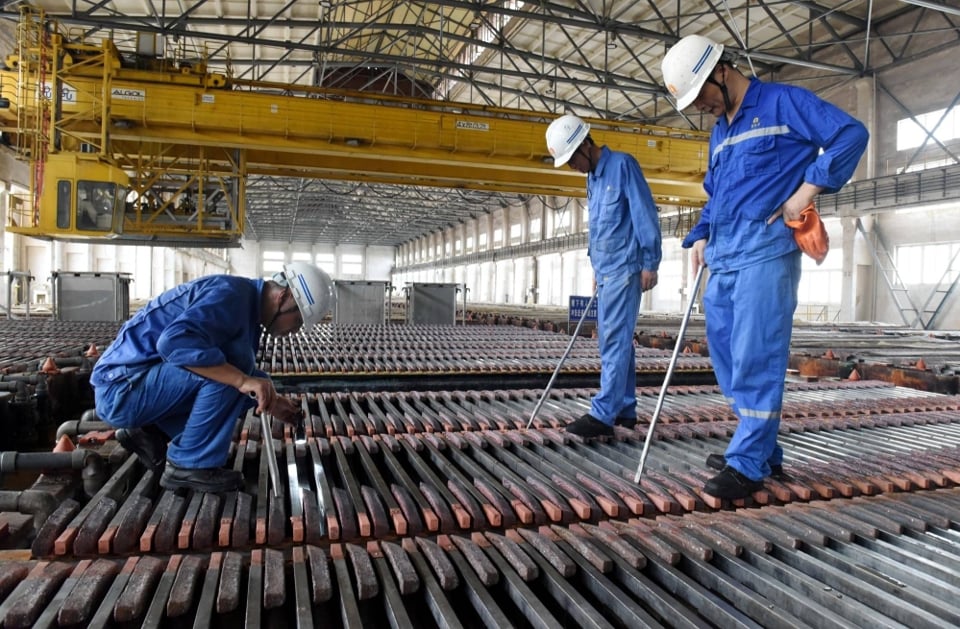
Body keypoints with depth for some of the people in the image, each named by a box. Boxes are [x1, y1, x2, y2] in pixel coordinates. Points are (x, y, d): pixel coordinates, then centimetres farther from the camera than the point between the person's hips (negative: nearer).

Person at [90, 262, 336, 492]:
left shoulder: (248, 305, 9)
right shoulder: (231, 294, -20)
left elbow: (243, 375, 21)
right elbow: (174, 342, -36)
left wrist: (271, 402, 8)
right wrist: (243, 380, -36)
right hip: (123, 387, -9)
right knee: (224, 368, -24)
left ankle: (153, 433, 10)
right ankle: (188, 466, -11)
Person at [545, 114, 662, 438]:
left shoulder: (622, 164, -7)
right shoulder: (592, 178, 17)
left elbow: (645, 214, -11)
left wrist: (650, 263, -13)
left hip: (624, 268, -9)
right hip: (605, 270, 9)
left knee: (614, 340, -11)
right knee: (614, 340, 10)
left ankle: (603, 415, -10)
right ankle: (625, 409, 17)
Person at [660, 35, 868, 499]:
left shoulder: (782, 102, 2)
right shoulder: (719, 132, 23)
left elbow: (851, 133, -5)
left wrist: (806, 191, -11)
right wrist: (700, 236, 12)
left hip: (764, 250, -8)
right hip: (722, 258, 8)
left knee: (755, 357, -9)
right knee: (726, 356, 7)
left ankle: (748, 464, -2)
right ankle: (763, 449, 19)